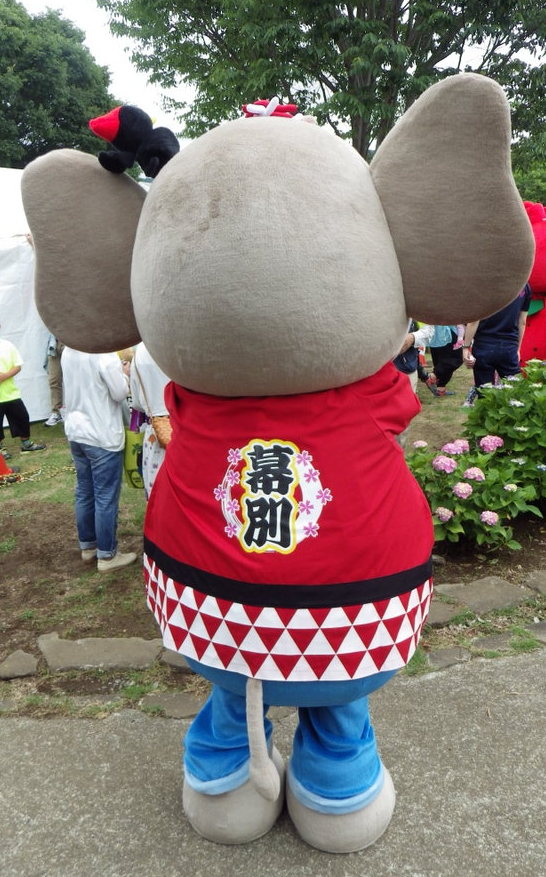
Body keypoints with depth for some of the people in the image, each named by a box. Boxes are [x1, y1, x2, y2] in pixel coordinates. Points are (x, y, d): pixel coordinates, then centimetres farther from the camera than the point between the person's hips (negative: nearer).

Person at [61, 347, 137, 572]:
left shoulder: (68, 351, 5)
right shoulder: (104, 352, -19)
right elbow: (120, 393, -14)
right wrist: (123, 373, 3)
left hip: (76, 432, 8)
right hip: (103, 436, -8)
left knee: (84, 493, 17)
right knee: (106, 498, 2)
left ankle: (88, 547, 30)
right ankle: (107, 556, 12)